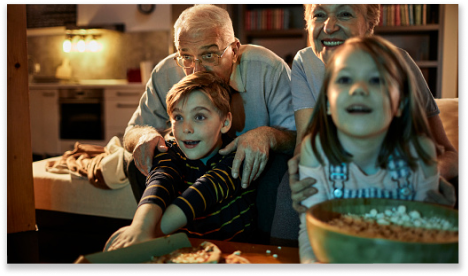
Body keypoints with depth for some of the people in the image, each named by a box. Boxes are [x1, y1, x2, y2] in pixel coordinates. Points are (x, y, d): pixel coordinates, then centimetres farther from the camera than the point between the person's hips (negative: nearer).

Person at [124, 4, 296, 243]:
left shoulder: (269, 69, -22)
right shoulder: (166, 74, -13)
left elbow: (299, 134, -20)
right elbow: (132, 131, -4)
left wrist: (267, 135, -44)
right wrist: (145, 134, -30)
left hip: (255, 170, -2)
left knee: (282, 166, -34)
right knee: (140, 163, -18)